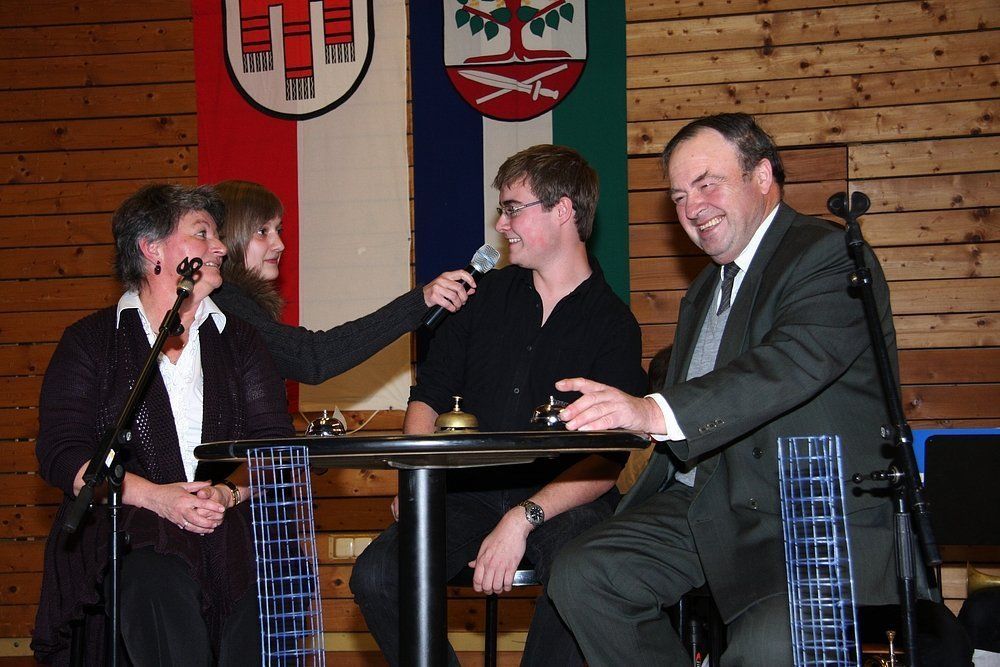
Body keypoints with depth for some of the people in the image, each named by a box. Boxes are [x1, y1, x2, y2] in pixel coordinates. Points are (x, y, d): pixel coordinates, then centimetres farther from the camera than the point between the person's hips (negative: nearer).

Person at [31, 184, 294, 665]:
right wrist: (157, 496, -17)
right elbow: (61, 453, -1)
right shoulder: (91, 341, 10)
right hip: (124, 522, -2)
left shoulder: (240, 341, 18)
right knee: (160, 579, -36)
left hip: (231, 524, 2)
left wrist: (229, 492, -14)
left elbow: (276, 445, 9)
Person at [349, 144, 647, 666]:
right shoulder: (488, 295, 14)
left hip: (564, 499, -3)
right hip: (470, 490, 4)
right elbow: (428, 394, 15)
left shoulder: (613, 324, 1)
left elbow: (606, 459, -8)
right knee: (375, 576, -23)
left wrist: (523, 518, -22)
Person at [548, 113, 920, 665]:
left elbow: (794, 364, -27)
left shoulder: (829, 256, -8)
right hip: (704, 505, 9)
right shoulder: (706, 287, 22)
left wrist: (655, 411, -39)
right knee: (579, 575, -7)